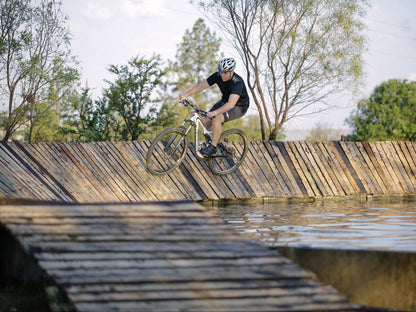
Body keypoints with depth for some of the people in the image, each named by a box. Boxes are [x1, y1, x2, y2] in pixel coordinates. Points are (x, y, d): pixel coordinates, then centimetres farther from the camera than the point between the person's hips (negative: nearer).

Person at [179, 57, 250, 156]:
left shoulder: (238, 82, -34)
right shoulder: (218, 76, -16)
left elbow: (231, 104, -45)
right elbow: (201, 85, -15)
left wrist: (214, 112, -57)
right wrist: (186, 94, -28)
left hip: (239, 107, -7)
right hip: (225, 101, 7)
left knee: (216, 119, -31)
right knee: (206, 122, -10)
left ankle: (213, 147, -18)